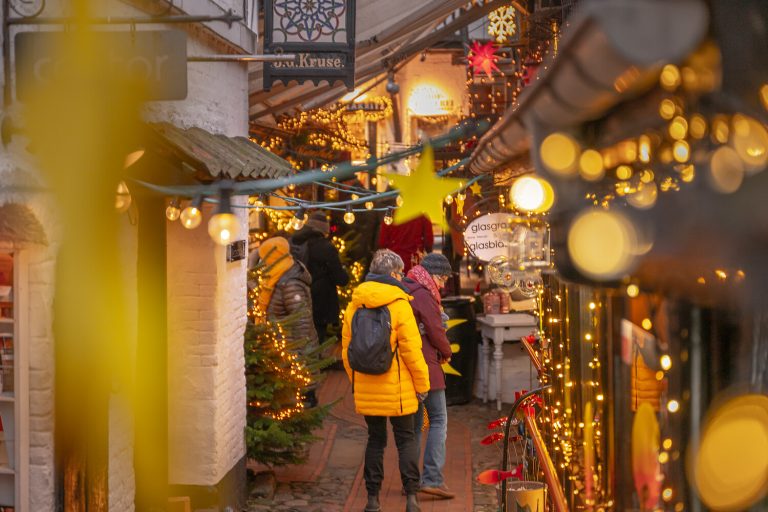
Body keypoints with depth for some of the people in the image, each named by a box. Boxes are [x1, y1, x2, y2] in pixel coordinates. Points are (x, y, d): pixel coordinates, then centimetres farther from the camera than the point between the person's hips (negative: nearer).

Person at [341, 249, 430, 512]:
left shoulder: (354, 305, 4)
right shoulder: (398, 304, -11)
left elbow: (346, 348, 9)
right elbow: (411, 349, -12)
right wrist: (422, 383, -3)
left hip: (366, 390, 4)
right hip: (397, 389, -4)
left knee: (375, 440, 13)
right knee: (406, 439, 6)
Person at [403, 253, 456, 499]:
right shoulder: (423, 294, -13)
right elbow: (435, 331, -12)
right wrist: (446, 352, 6)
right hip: (425, 365, -9)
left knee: (414, 420, 14)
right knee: (438, 419, -3)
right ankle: (432, 479, -8)